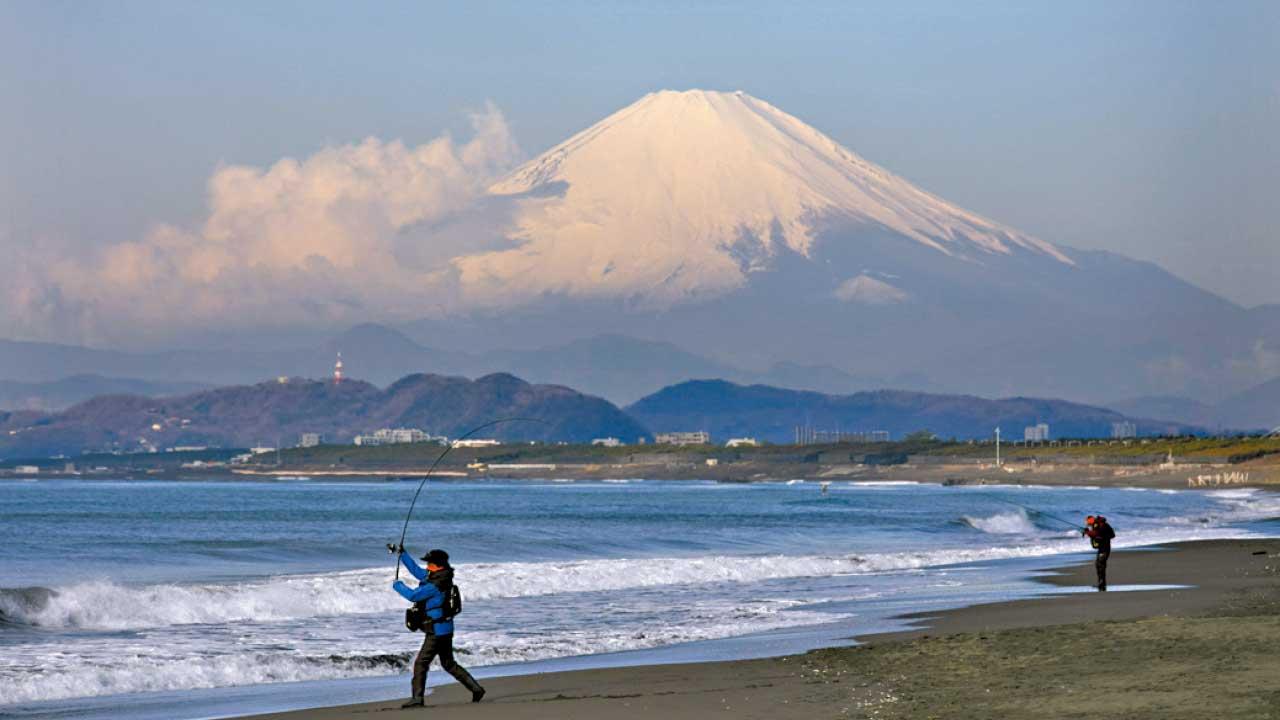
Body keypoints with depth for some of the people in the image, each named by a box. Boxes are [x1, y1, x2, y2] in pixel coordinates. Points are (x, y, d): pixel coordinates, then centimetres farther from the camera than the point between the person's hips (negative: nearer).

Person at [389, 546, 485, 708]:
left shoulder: (435, 586, -22)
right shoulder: (436, 577, 7)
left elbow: (413, 595, -21)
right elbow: (416, 570, 21)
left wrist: (398, 585, -4)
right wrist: (402, 554, 23)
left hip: (437, 631, -10)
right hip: (444, 629, 10)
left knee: (421, 663, -5)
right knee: (448, 664, 17)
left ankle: (417, 698, -4)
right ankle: (476, 688, 16)